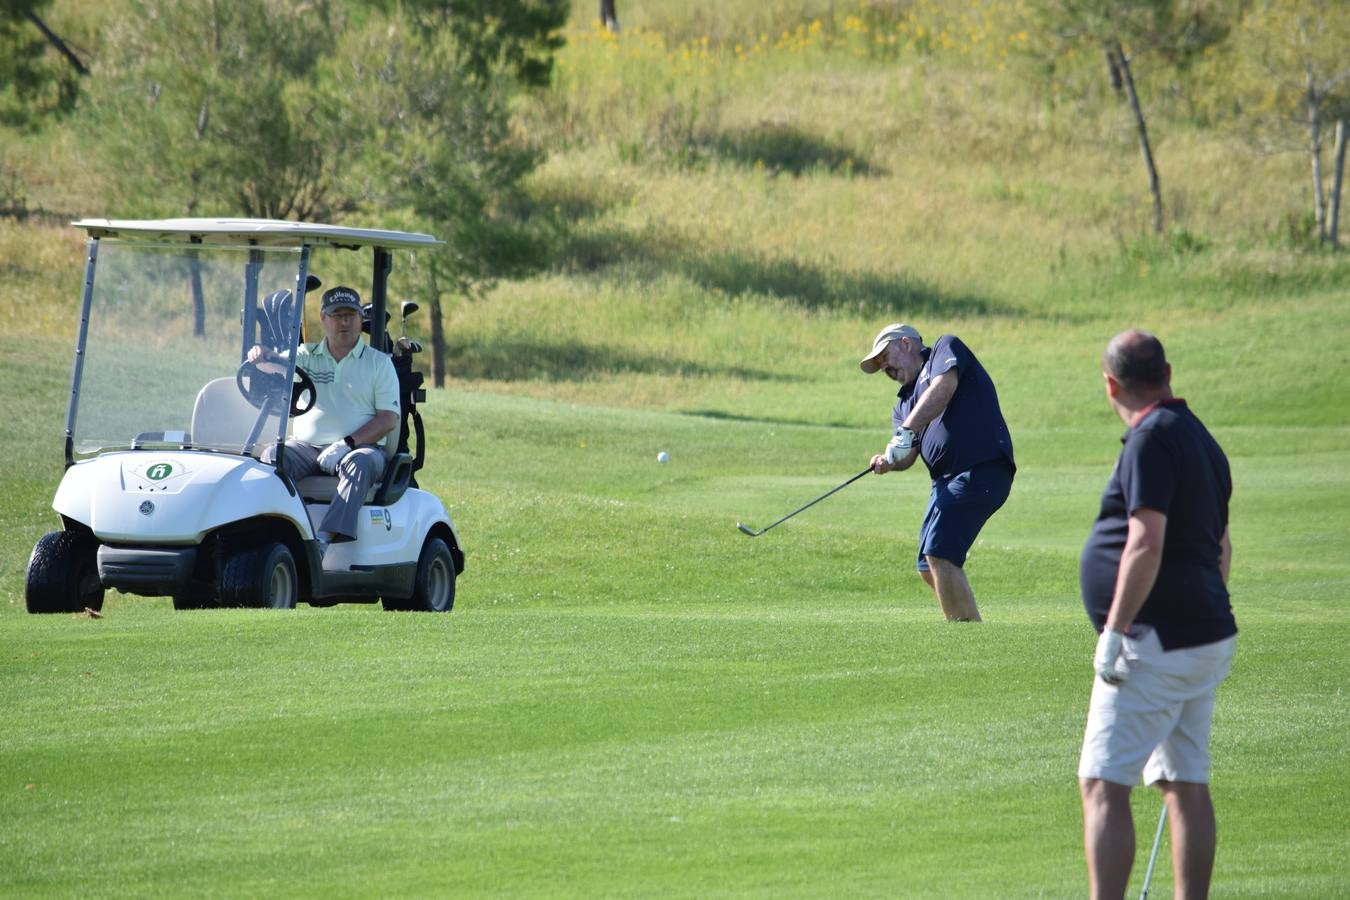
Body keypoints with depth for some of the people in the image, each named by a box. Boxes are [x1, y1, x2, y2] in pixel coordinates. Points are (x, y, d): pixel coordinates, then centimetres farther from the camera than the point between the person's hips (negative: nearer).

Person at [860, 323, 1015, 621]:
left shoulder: (946, 348, 5)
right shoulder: (906, 401, 25)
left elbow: (943, 388, -16)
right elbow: (907, 455, 11)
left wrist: (905, 431, -24)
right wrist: (887, 461, -13)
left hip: (981, 469, -10)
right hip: (947, 479, 10)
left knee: (940, 555, -19)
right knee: (929, 568, 10)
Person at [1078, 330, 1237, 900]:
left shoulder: (1151, 440, -14)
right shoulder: (1200, 440, 16)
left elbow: (1146, 544, -23)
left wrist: (1114, 630, -20)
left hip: (1155, 644, -10)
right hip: (1207, 639, 10)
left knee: (1103, 786, -12)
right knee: (1186, 784, 11)